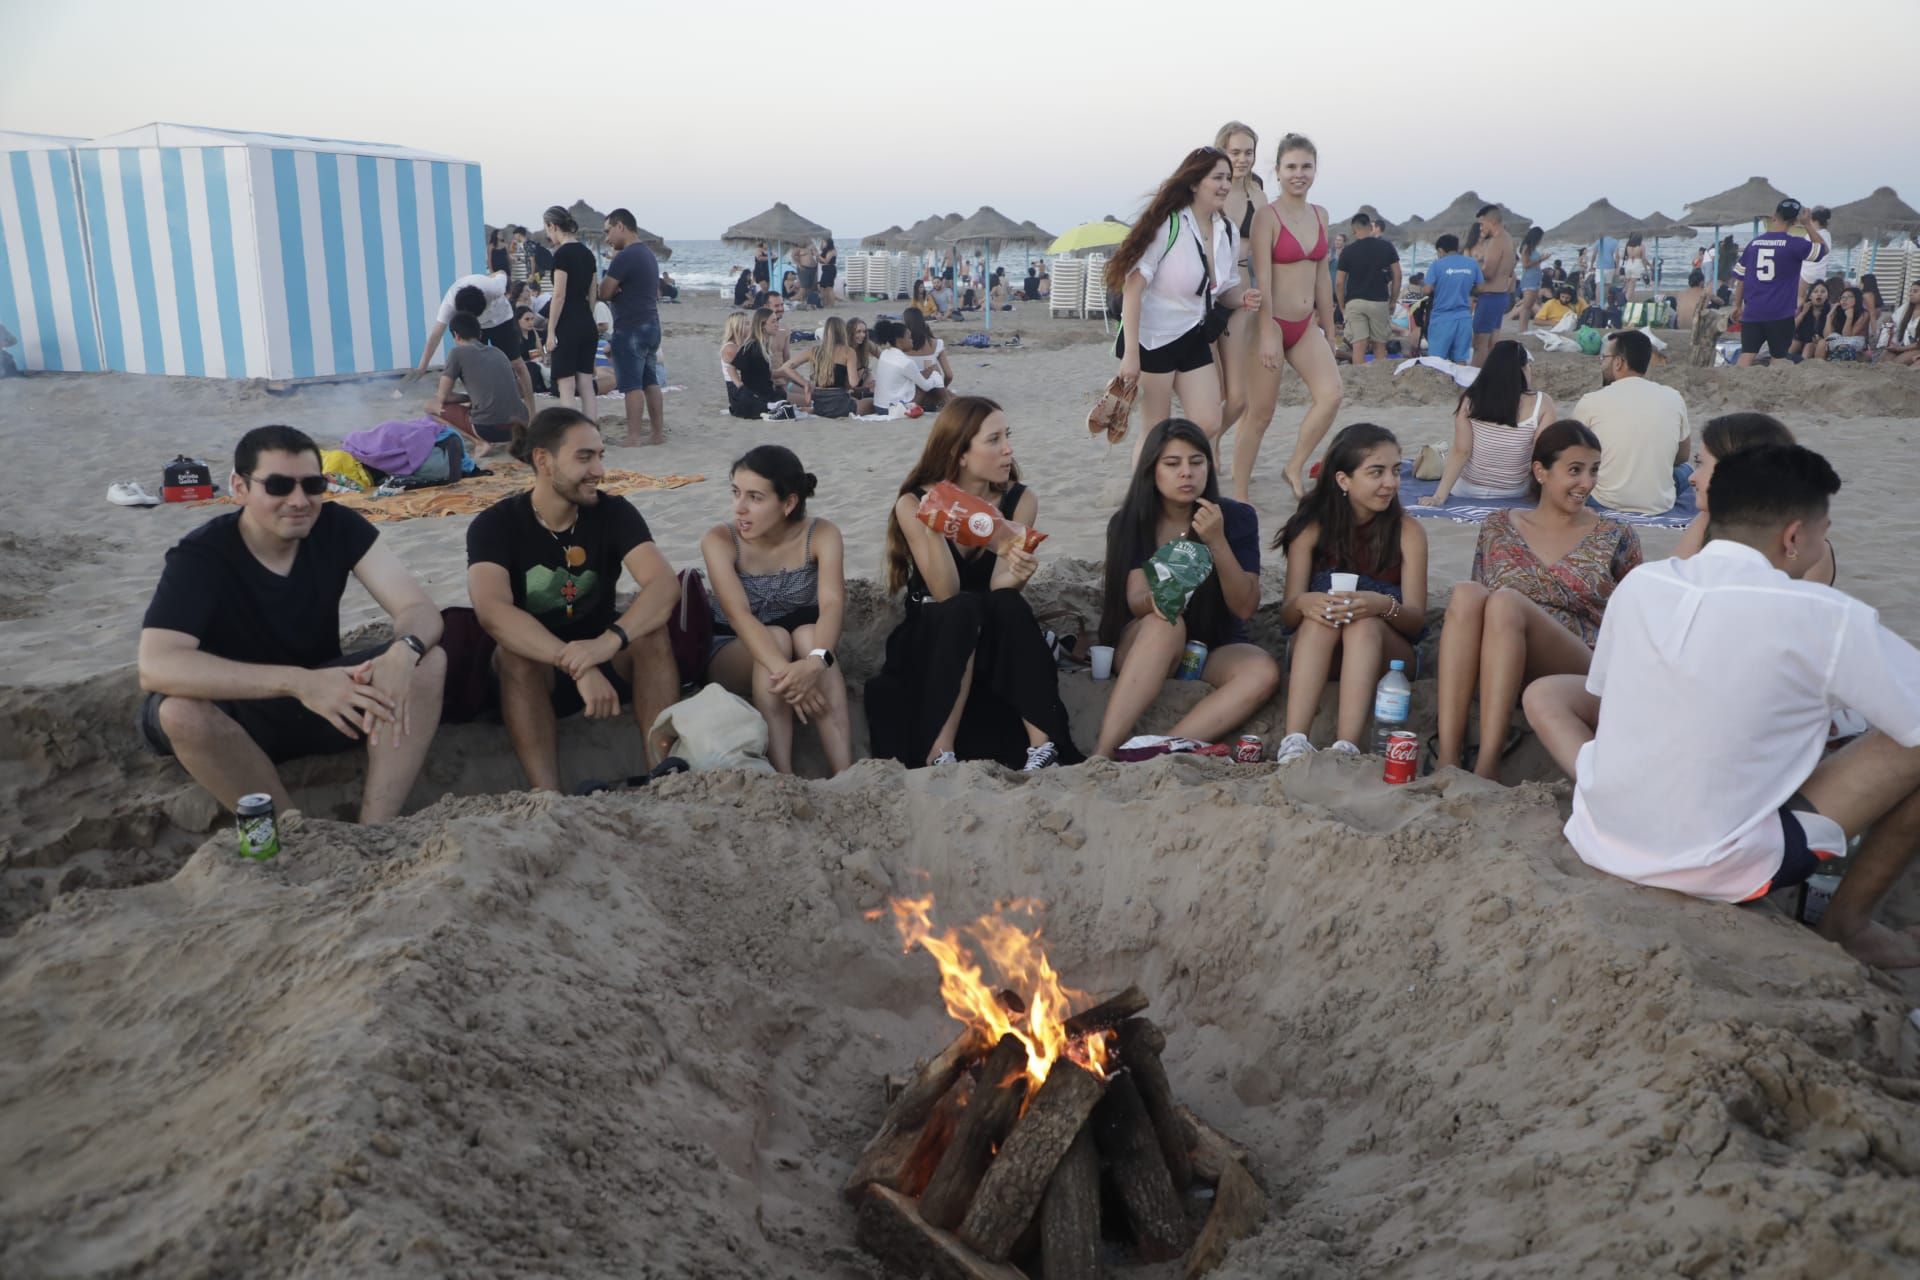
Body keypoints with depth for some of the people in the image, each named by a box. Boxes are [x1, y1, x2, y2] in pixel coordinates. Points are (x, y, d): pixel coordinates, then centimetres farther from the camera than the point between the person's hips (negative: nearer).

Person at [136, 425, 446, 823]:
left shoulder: (338, 526, -10)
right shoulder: (200, 555, -20)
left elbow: (420, 609, -17)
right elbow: (156, 667, -35)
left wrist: (403, 652, -43)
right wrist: (298, 682, -46)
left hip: (322, 704, 3)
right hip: (234, 719, -3)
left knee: (427, 660, -22)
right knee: (181, 712, -36)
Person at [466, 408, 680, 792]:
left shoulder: (614, 512, -9)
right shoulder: (494, 524, -14)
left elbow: (664, 585, -25)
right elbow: (492, 611, -32)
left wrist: (607, 642, -45)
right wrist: (576, 665, -46)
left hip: (606, 659, 2)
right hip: (534, 671, -1)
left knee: (651, 631, -27)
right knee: (512, 653, -33)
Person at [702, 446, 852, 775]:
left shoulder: (821, 535, -14)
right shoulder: (720, 540, -17)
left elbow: (832, 605, -30)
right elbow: (737, 614, -32)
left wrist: (815, 661, -51)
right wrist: (784, 671, -49)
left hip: (805, 648, 1)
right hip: (732, 654, -1)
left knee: (808, 634, -33)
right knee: (776, 637, -33)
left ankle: (845, 775, -42)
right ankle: (783, 777, -39)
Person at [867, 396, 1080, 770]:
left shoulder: (1020, 500, -7)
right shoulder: (915, 504, -12)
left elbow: (999, 588, -18)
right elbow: (946, 595, -20)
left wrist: (1016, 575, -41)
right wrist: (934, 530, -35)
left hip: (995, 643, 2)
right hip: (931, 642, -2)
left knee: (1009, 604, -31)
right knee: (963, 609, -34)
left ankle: (1043, 745, -33)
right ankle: (940, 754, -37)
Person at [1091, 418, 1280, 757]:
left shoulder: (1237, 517, -6)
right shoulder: (1129, 523, -5)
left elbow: (1245, 607, -13)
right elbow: (1135, 601, -17)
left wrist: (1217, 542, -26)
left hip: (1215, 649, 1)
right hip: (1141, 649, -1)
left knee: (1265, 672, -32)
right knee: (1166, 623, -36)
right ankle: (1103, 754, -44)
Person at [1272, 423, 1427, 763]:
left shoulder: (1407, 531, -2)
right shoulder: (1312, 527, -1)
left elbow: (1417, 620, -9)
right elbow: (1287, 614, -4)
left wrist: (1384, 605, -33)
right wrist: (1303, 604, -30)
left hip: (1385, 653, 0)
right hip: (1316, 651, 0)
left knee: (1365, 624, -32)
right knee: (1320, 614, -31)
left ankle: (1347, 746, -49)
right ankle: (1294, 741, -45)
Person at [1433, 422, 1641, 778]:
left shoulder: (1616, 538, 11)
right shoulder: (1499, 528, 15)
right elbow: (1468, 615, 18)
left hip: (1580, 673, -2)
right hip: (1500, 674, 2)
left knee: (1507, 601, -30)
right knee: (1466, 593, -28)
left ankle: (1487, 763, -40)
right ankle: (1447, 755, -38)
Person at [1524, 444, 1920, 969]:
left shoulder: (1638, 583, -1)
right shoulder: (1826, 616, -14)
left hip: (1600, 842, 5)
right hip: (1726, 874, -5)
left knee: (1546, 692, 27)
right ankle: (1850, 921, 16)